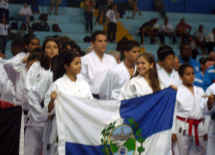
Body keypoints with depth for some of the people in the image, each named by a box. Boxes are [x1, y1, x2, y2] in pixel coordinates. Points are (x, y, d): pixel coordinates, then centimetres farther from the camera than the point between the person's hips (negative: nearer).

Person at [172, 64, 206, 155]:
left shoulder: (200, 91, 12)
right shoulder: (177, 91, -3)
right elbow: (172, 112, -2)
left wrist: (206, 130, 10)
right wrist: (173, 131, -5)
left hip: (199, 127, 4)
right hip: (183, 127, -4)